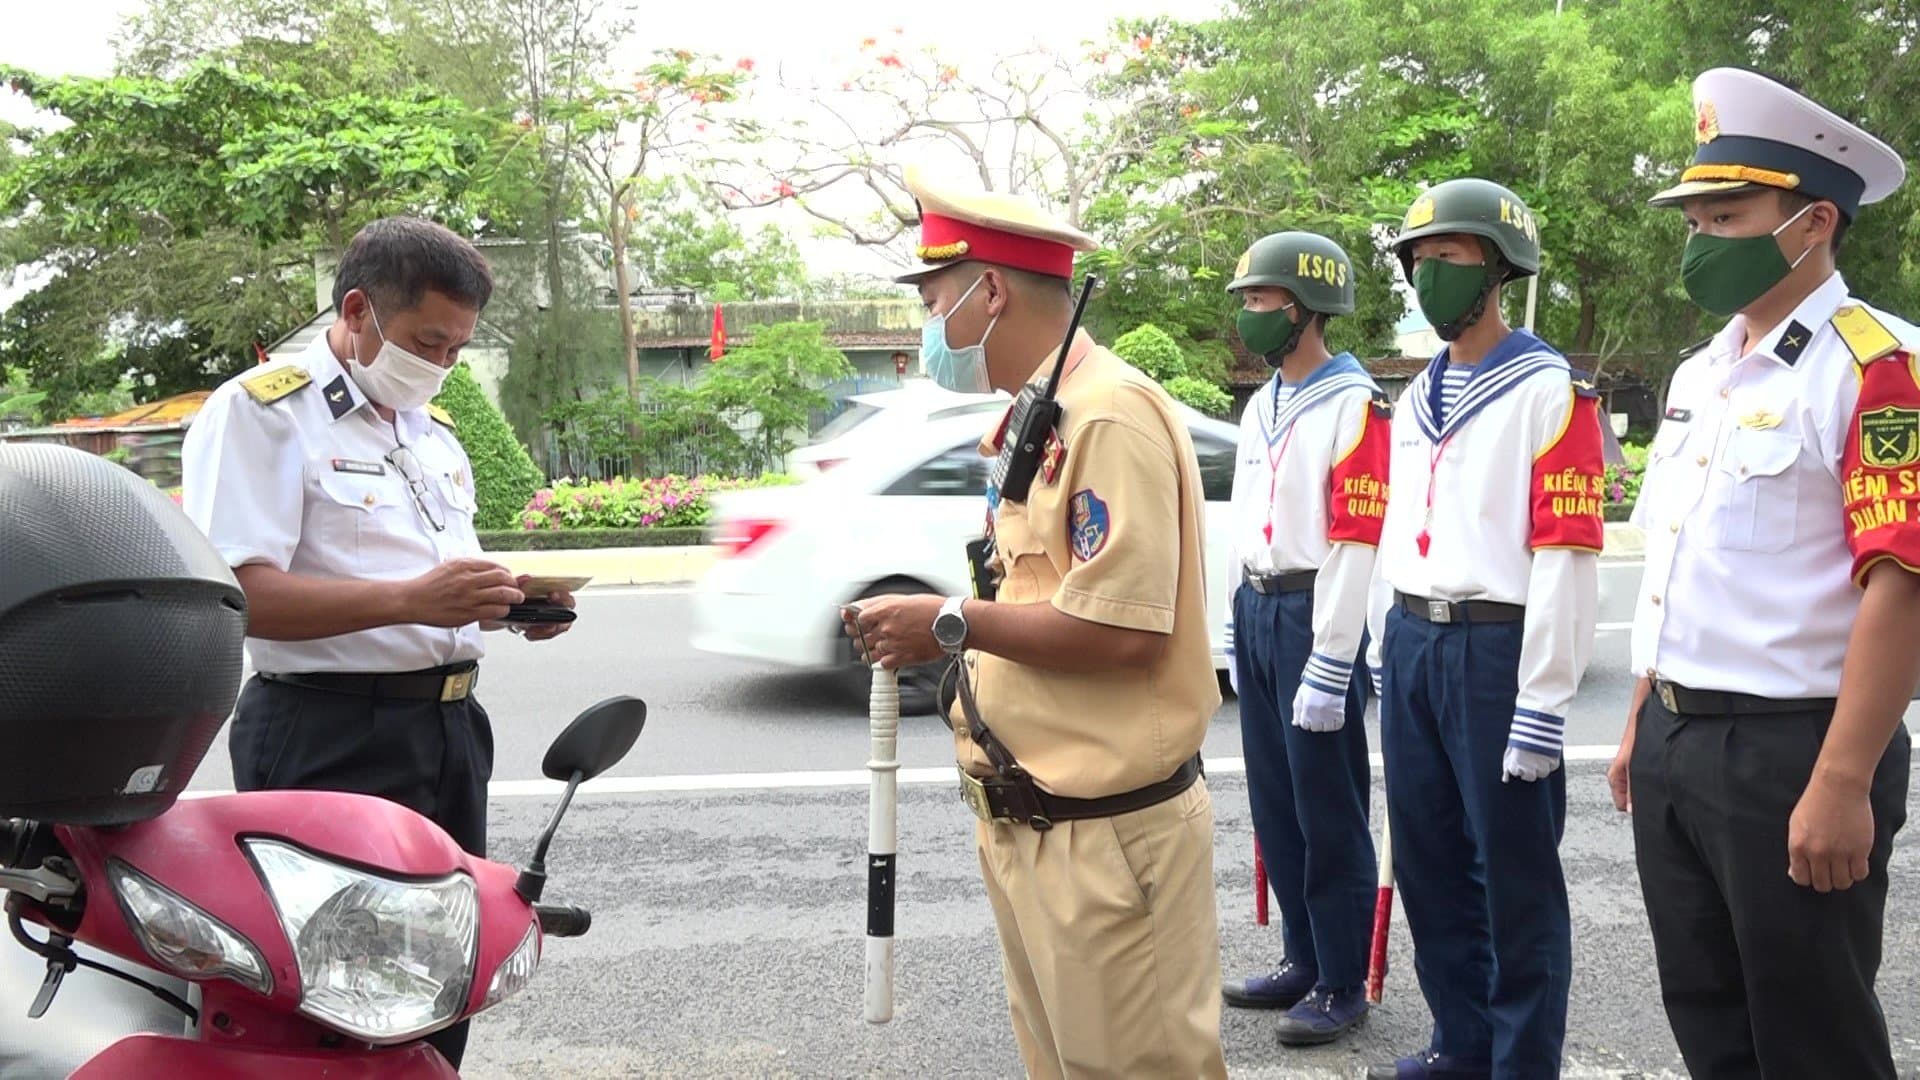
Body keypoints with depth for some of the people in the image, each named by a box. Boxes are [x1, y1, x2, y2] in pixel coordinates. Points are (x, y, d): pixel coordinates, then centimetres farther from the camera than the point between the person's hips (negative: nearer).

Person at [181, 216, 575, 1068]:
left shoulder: (432, 428, 19)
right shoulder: (260, 413, -8)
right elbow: (238, 594, -20)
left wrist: (513, 604, 4)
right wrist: (411, 599, -29)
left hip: (451, 728, 8)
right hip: (332, 740, -8)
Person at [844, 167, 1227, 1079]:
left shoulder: (1110, 415, -18)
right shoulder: (1032, 422, 14)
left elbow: (1120, 629, -25)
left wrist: (951, 625, -16)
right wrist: (942, 626, 5)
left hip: (1103, 836, -10)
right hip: (1028, 824, 10)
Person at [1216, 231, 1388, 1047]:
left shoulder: (1355, 407, -13)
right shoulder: (1260, 409, 16)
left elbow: (1355, 543, -17)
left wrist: (1328, 668, -20)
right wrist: (1236, 629, 17)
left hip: (1313, 616, -9)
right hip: (1255, 613, 9)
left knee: (1329, 812, 0)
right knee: (1274, 803, 14)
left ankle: (1343, 984, 12)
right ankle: (1303, 961, 27)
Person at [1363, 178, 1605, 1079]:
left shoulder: (1548, 392, -9)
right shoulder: (1414, 402, 15)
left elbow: (1567, 557, -15)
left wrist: (1541, 707, -18)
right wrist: (1387, 651, 17)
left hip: (1497, 651, -8)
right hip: (1410, 646, 8)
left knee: (1515, 880, 2)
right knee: (1430, 866, 15)